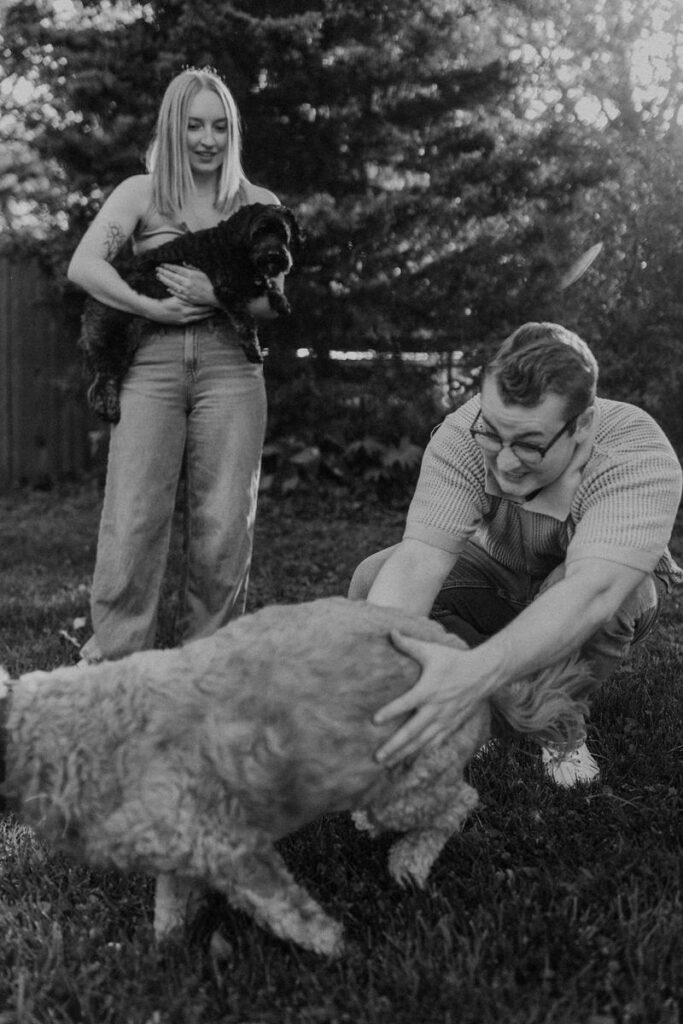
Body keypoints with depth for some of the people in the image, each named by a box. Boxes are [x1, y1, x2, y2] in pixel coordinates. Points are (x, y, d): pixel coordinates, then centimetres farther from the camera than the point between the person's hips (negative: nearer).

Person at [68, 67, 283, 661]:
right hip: (151, 366, 0)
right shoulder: (142, 193, 11)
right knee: (132, 521, -8)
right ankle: (113, 663, 1)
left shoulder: (258, 204, 13)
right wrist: (153, 308, -13)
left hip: (229, 367, 1)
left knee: (223, 526, -1)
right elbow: (83, 266, -1)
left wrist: (219, 296, -11)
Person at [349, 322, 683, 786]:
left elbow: (592, 592, -51)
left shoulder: (640, 454, -37)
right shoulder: (463, 436, -29)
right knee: (375, 581, -20)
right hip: (496, 575, 3)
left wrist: (477, 672, -67)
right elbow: (420, 556, -37)